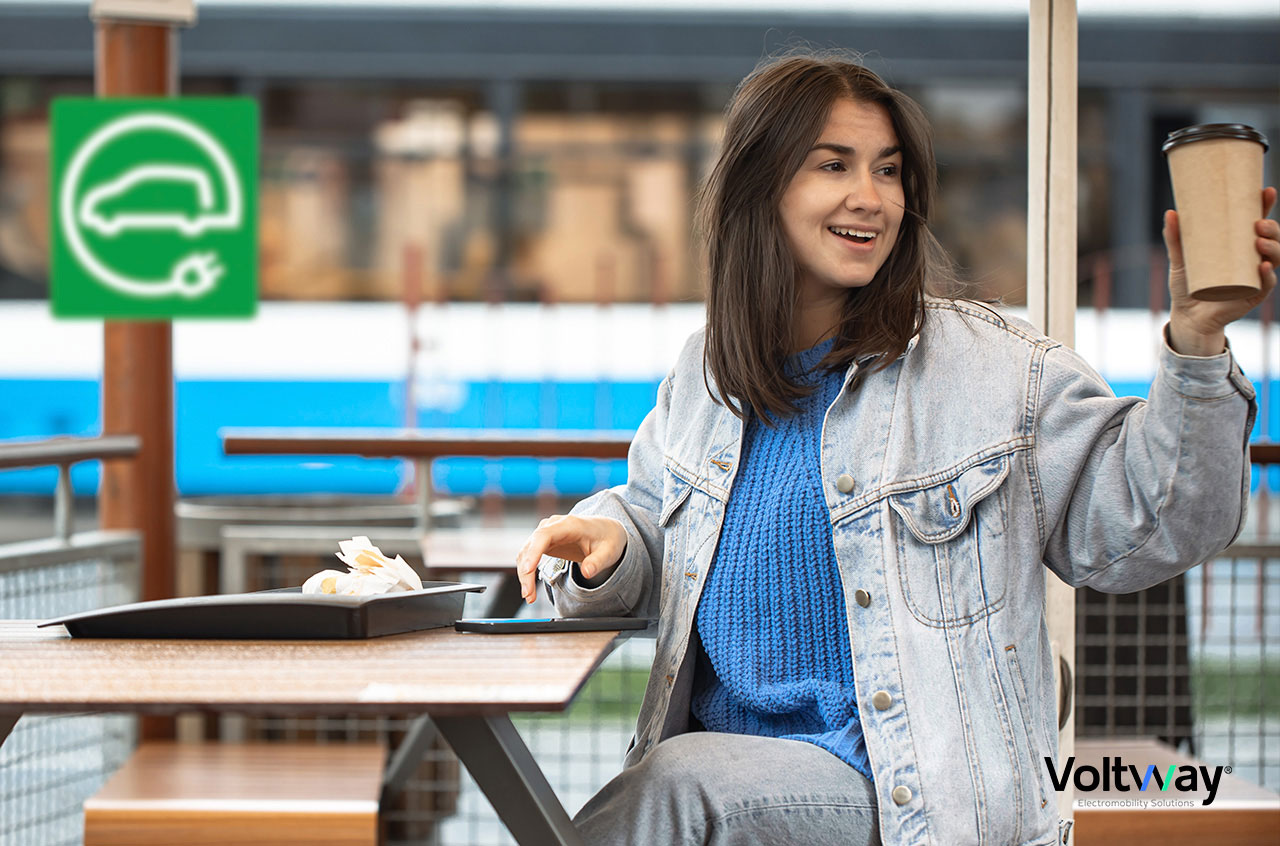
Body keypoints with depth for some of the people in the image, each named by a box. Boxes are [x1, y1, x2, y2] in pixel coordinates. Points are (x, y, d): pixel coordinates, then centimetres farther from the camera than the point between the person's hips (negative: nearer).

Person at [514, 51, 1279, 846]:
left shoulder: (994, 365, -3)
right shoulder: (705, 374, 11)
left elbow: (1145, 527, -5)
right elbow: (651, 517, 26)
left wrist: (1196, 341, -17)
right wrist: (607, 548, 2)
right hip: (716, 759, 4)